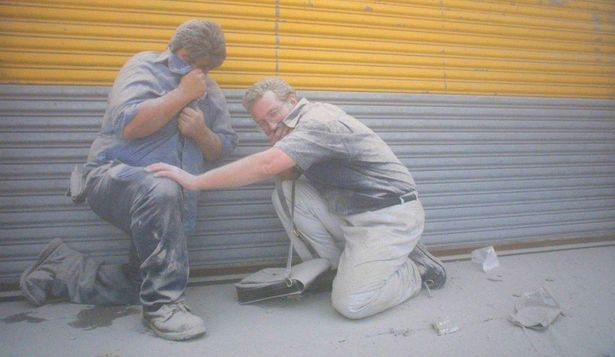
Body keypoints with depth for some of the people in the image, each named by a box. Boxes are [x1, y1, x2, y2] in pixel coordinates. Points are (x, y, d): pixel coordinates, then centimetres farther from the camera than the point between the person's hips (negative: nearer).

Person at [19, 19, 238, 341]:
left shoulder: (210, 91, 14)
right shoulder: (144, 67, 0)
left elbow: (224, 148, 11)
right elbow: (129, 124, -18)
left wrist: (202, 132, -10)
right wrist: (182, 94, -12)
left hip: (170, 207, 6)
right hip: (116, 174, -6)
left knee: (139, 286, 0)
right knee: (161, 191, -41)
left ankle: (58, 269, 23)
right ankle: (162, 303, -26)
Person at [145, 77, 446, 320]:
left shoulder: (319, 120, -20)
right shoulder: (302, 127, 10)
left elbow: (264, 166, -31)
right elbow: (284, 176, 8)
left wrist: (194, 181, -27)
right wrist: (280, 144, -11)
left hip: (391, 216, -9)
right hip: (353, 214, 9)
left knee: (350, 303, -19)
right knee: (285, 194, -4)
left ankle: (416, 269, 9)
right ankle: (340, 267, 4)